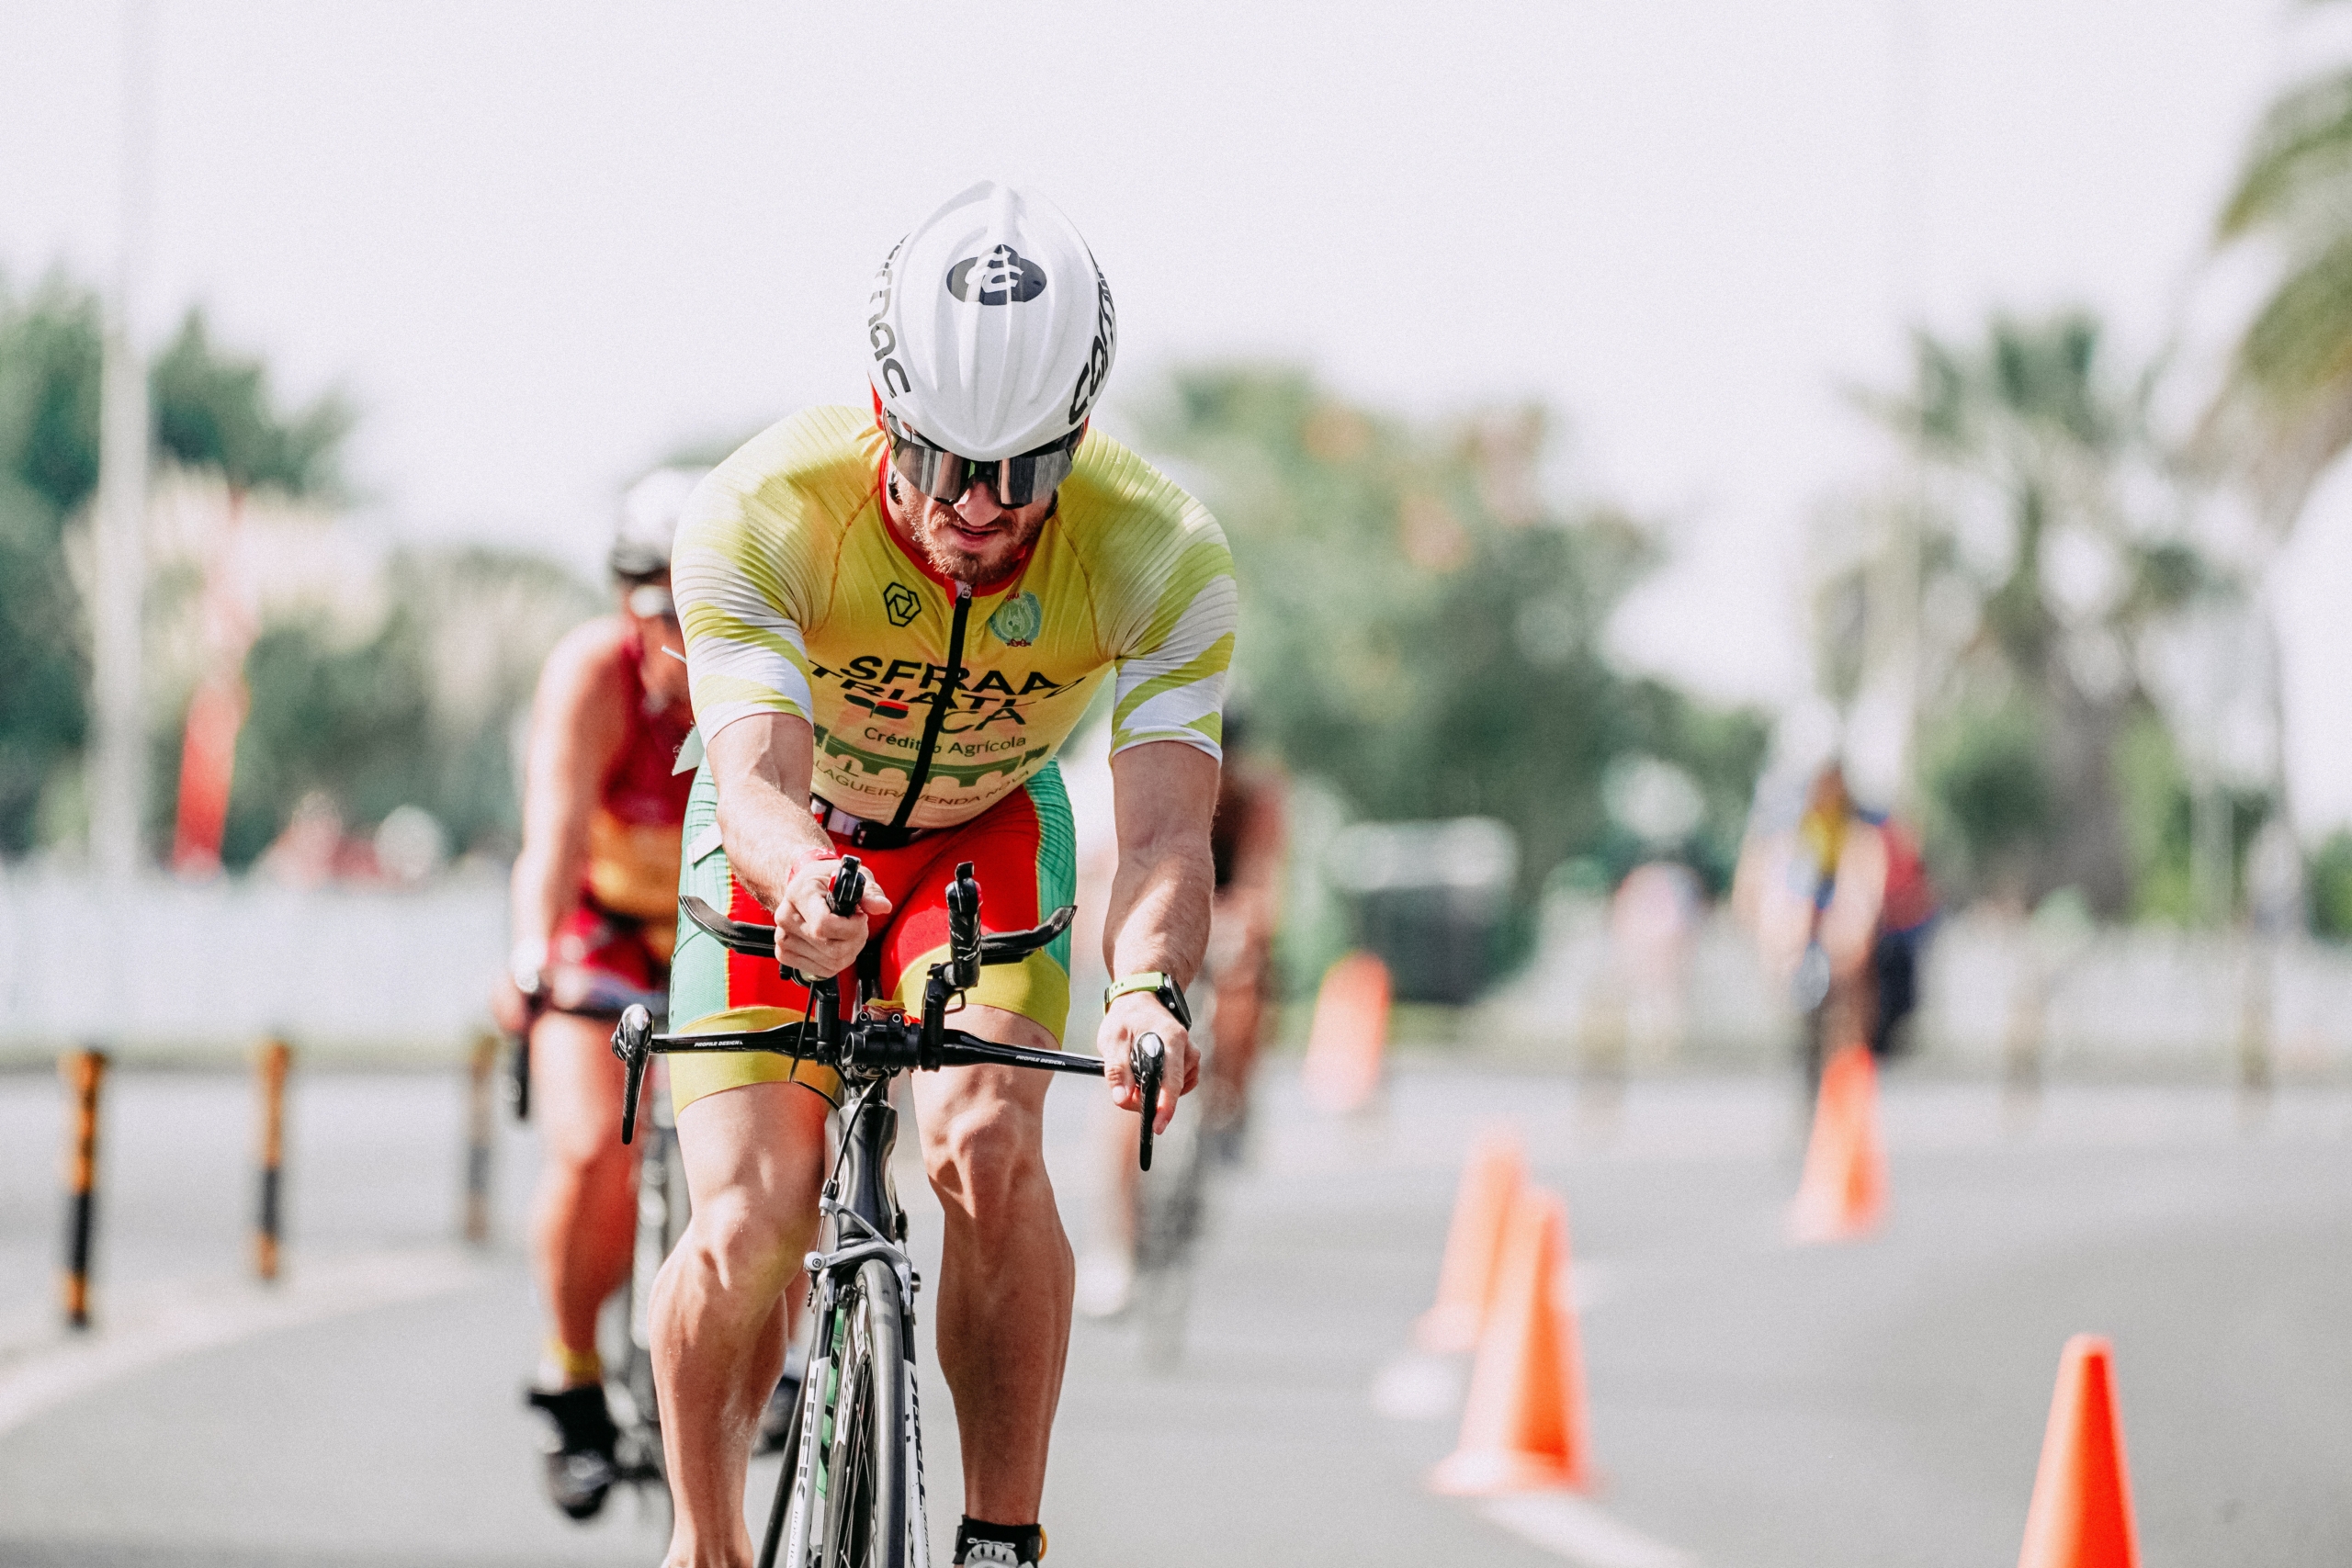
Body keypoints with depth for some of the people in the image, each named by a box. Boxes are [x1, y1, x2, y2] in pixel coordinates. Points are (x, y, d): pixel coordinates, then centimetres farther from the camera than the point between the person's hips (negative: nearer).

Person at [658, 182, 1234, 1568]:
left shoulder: (1161, 553, -30)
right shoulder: (760, 516, -35)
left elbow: (1166, 829, -37)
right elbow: (757, 779, -44)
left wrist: (1148, 988, -59)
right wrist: (798, 884, -68)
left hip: (987, 836, 1)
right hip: (788, 845, -1)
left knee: (988, 1147, -27)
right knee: (746, 1236, -16)